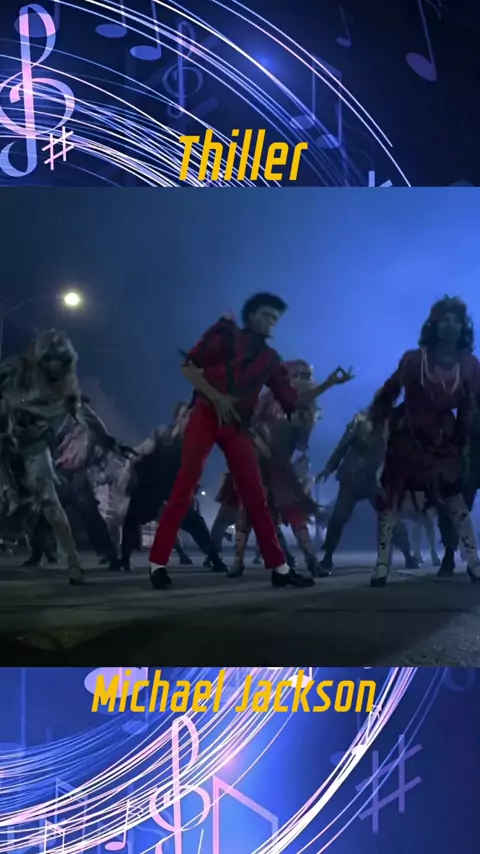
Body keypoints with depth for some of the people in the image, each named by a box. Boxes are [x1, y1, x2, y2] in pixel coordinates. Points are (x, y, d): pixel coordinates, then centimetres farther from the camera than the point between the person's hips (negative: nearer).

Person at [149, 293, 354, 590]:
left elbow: (294, 402, 11)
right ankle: (158, 563, -6)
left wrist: (329, 383, 1)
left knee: (256, 496, 2)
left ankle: (280, 567, 5)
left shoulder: (271, 359, 14)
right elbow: (189, 366, -3)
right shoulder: (226, 335, 5)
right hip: (206, 417, -4)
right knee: (185, 488, -10)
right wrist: (216, 397, -15)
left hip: (238, 427, 4)